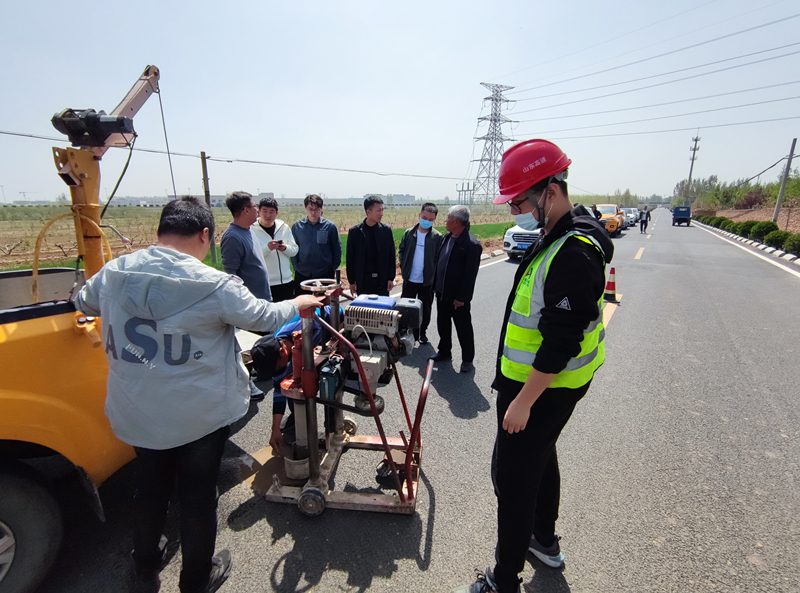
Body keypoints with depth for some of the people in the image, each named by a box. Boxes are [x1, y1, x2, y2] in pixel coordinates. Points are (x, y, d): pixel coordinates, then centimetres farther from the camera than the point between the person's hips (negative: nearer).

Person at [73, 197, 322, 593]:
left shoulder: (112, 274, -6)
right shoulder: (214, 285, -22)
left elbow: (83, 302, 15)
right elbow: (265, 316, -10)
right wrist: (298, 303, 8)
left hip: (137, 413, 5)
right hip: (200, 416, -4)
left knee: (150, 486, 27)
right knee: (198, 496, 16)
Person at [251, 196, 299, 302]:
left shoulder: (284, 227, 8)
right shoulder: (252, 230, -6)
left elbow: (295, 250, 10)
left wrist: (285, 248, -10)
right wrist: (267, 248, -24)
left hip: (286, 281, 5)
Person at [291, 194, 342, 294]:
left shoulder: (330, 226, -1)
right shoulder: (296, 226, 3)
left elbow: (337, 249, 5)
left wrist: (334, 269, 3)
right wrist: (296, 267, 4)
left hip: (325, 274, -1)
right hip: (302, 275, 1)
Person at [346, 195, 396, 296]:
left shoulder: (386, 230, 2)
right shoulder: (354, 231, -2)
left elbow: (391, 256, 4)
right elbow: (350, 258, 1)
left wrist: (391, 278, -1)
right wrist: (351, 281, -1)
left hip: (382, 280, 1)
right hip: (363, 280, -1)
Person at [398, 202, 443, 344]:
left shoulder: (437, 237, -5)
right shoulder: (409, 233, 0)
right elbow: (401, 250, 9)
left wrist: (433, 273, -11)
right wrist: (403, 266, -2)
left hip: (428, 281, -1)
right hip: (409, 279, 1)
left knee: (425, 309, 13)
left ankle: (422, 332, 32)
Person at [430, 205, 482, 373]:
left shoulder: (472, 245, -20)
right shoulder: (446, 238, 5)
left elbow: (470, 275, -20)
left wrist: (461, 297, -19)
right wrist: (435, 285, 10)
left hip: (458, 297, -8)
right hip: (442, 292, 8)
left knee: (463, 328, 8)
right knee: (443, 324, 20)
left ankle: (467, 359, 24)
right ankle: (444, 351, 38)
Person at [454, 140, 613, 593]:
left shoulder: (574, 253, -27)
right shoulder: (556, 236, 7)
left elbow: (561, 342, -28)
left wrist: (524, 400, -22)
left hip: (545, 387, -10)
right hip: (541, 379, 10)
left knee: (513, 476, 3)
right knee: (541, 455, 25)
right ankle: (545, 541, 48)